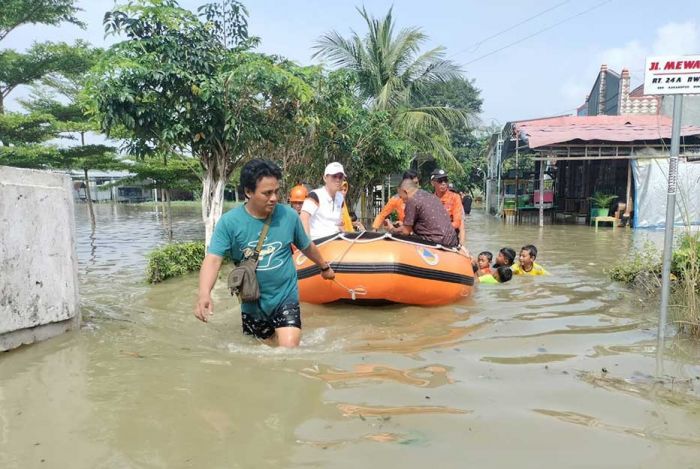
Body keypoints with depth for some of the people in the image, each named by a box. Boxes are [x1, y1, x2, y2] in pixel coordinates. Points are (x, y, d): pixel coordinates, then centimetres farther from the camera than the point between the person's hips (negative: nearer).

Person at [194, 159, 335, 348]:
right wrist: (204, 294, -41)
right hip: (252, 303, 1)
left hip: (285, 297, -1)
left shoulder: (288, 215, -10)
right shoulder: (229, 222, -15)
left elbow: (307, 247, 8)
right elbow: (213, 260, -23)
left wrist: (325, 267, 23)